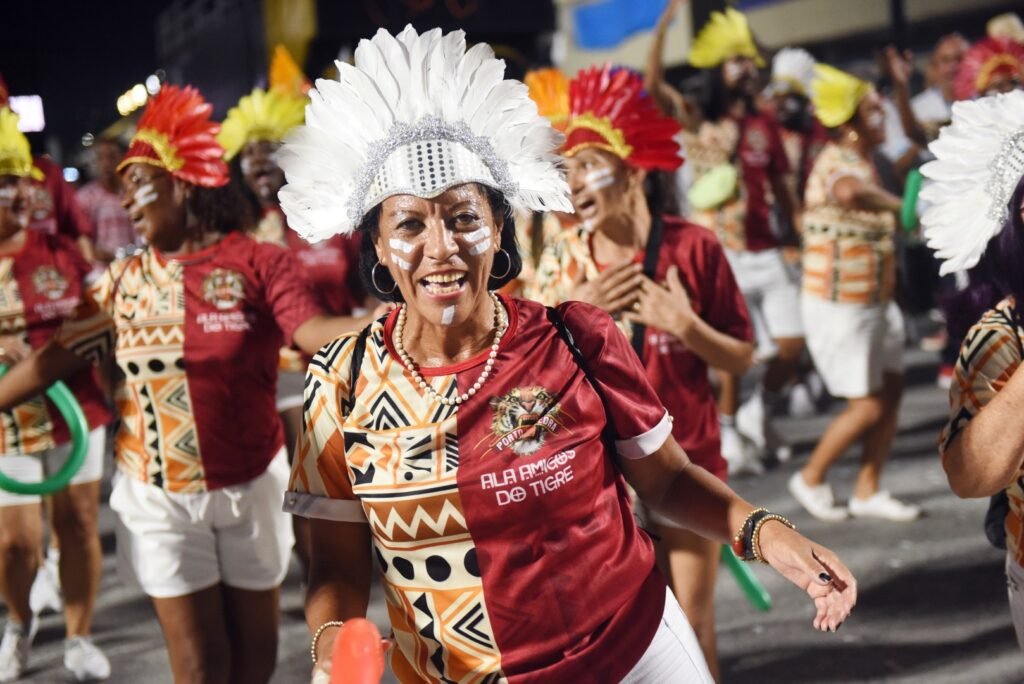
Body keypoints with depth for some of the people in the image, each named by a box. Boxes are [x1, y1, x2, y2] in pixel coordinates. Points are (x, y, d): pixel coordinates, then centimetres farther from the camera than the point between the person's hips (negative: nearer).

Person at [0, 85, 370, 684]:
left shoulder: (257, 262, -8)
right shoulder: (122, 283, 3)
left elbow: (315, 331, -21)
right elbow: (56, 357, 3)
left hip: (249, 485, -2)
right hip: (159, 497, 2)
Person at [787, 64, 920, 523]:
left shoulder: (865, 163, 11)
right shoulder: (836, 162, -21)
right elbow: (850, 192, -46)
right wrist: (900, 206, -32)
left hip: (874, 300, 9)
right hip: (838, 306, -9)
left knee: (891, 391, 9)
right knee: (866, 406, -3)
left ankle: (868, 492, 20)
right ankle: (810, 480, 16)